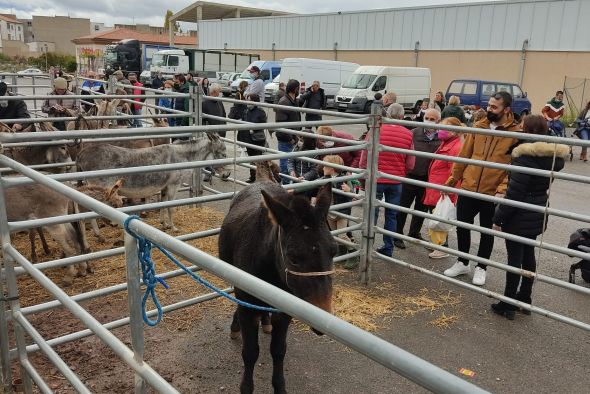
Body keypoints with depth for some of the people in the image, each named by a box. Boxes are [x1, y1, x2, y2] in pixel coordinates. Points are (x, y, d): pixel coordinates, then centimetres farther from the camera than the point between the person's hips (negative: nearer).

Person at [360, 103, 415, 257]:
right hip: (396, 182, 2)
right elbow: (410, 165, 0)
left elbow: (364, 157, -4)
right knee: (391, 215, 13)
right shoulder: (408, 135, -4)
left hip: (375, 179, -1)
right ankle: (388, 248, 19)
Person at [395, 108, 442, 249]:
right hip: (410, 177, -2)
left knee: (421, 208, 18)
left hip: (428, 180, 2)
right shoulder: (414, 133, -5)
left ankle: (414, 233, 36)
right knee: (403, 207, 5)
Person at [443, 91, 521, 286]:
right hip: (468, 188, 4)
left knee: (487, 231, 12)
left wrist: (502, 189, -22)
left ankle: (481, 268, 30)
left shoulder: (516, 133, -10)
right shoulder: (479, 126, 2)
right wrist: (453, 177, 10)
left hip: (492, 193, -3)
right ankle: (462, 263, 32)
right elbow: (465, 154, 8)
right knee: (462, 226, 12)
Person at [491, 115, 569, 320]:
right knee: (528, 256, 18)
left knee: (515, 258, 0)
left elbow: (514, 193, -21)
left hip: (520, 216, -8)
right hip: (538, 215, 8)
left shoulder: (526, 157, -21)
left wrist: (498, 217, -15)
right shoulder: (553, 156, 2)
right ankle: (524, 299, 30)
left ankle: (508, 305, 9)